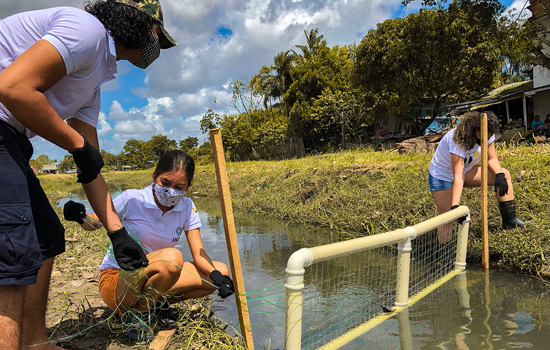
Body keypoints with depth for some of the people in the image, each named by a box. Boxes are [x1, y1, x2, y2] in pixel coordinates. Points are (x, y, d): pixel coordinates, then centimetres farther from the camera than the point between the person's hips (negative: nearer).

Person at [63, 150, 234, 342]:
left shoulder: (187, 208, -5)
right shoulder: (132, 200, -16)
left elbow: (198, 254, -8)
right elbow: (93, 223, -6)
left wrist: (216, 275, -27)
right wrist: (80, 217, -29)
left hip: (149, 281, 5)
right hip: (115, 281, -5)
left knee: (221, 270, -10)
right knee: (171, 257, -36)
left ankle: (157, 301, 4)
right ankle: (137, 313, -11)